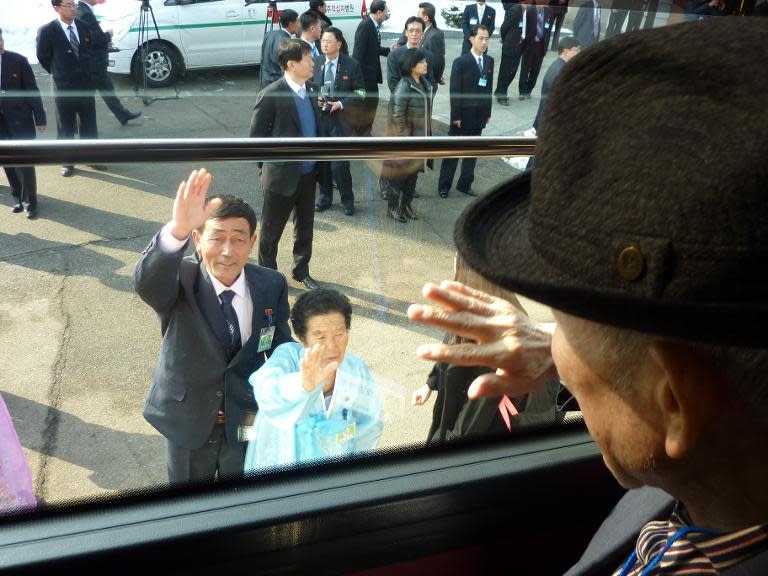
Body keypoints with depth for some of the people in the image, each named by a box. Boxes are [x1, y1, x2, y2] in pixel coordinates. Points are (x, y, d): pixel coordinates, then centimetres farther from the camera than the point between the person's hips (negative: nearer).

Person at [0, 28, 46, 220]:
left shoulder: (18, 60, -7)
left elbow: (32, 90, -3)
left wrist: (39, 118, -4)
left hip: (20, 120, -3)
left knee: (24, 163, -1)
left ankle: (30, 202, 13)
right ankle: (19, 198, 25)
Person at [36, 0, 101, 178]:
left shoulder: (84, 27, 0)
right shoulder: (46, 31, -13)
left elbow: (94, 49, 15)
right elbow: (43, 58, -1)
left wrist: (86, 70, 9)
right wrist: (59, 74, 7)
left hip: (86, 86, 4)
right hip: (64, 89, -3)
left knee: (89, 126, 14)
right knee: (66, 128, 8)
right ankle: (67, 162, 21)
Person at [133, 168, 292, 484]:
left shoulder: (272, 285, -13)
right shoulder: (179, 281, -22)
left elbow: (280, 347, -1)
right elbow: (145, 284, -46)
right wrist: (177, 229, -63)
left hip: (247, 423, 2)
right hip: (187, 423, -1)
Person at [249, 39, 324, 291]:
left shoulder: (312, 90, 1)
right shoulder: (271, 96, -18)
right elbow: (256, 137, -12)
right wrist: (280, 158, -13)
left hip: (308, 173, 6)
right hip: (282, 176, -6)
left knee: (305, 227, 20)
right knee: (271, 231, 11)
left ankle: (301, 271, 39)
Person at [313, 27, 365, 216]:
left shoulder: (351, 65, -3)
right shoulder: (315, 63, 5)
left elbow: (360, 93, -1)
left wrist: (341, 104, -14)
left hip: (340, 120, -3)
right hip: (318, 117, 4)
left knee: (340, 164, -8)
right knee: (321, 161, 10)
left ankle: (347, 200, 11)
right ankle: (325, 197, 28)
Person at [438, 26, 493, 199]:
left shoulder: (489, 61, 5)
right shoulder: (461, 62, -11)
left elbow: (489, 88, 8)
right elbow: (455, 92, -13)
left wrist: (488, 112, 6)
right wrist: (456, 116, -15)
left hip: (479, 116, 5)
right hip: (462, 116, -5)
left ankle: (465, 184, 24)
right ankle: (444, 186, 15)